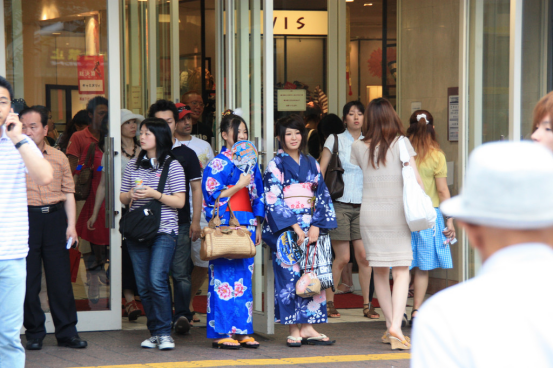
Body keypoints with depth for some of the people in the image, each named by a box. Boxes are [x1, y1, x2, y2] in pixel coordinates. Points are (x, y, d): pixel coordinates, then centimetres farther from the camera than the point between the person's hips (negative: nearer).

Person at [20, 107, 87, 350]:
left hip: (54, 217, 2)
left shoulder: (59, 158, 10)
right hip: (26, 218, -1)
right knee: (29, 279, 2)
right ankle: (34, 333, 12)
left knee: (60, 277, 2)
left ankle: (67, 332, 9)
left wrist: (71, 225, 3)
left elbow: (68, 193, 10)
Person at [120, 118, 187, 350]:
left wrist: (155, 194, -15)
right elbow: (122, 197, 19)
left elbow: (180, 201, -3)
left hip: (163, 231, -5)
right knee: (143, 286, 5)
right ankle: (154, 332, 15)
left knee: (157, 281, -17)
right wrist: (130, 195, -3)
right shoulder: (133, 165, 15)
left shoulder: (172, 165, 0)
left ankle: (164, 333, -10)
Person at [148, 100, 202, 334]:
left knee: (181, 272, -7)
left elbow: (196, 188, 8)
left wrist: (196, 222, 0)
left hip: (180, 222, -1)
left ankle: (182, 315, -4)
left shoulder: (186, 154, 8)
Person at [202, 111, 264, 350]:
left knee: (244, 279, 6)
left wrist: (257, 226, 14)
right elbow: (212, 197, -9)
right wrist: (238, 186, -12)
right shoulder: (217, 164, -3)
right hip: (225, 227, -6)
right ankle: (221, 333, -4)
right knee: (224, 278, -7)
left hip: (246, 226, 6)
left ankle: (242, 330, 9)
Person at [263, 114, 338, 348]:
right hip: (286, 230, -4)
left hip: (311, 229, 4)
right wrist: (295, 227, -16)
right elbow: (273, 200, -9)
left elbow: (322, 196, 9)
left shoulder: (311, 164, 13)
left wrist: (316, 226, -4)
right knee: (289, 275, -6)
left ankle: (307, 328, 4)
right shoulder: (276, 165, -1)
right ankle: (294, 331, -2)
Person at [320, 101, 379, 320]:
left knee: (364, 256, -4)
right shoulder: (335, 140, 4)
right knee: (343, 258, -4)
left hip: (362, 205, 3)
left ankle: (367, 305, 5)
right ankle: (329, 303, 11)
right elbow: (320, 171, 2)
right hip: (339, 204, -2)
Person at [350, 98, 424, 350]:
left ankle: (390, 326, 19)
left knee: (379, 273, 13)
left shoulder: (358, 147, 2)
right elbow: (416, 178, -7)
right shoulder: (401, 143, -5)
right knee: (402, 272, -4)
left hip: (369, 214, 3)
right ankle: (396, 326, -21)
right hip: (397, 213, -2)